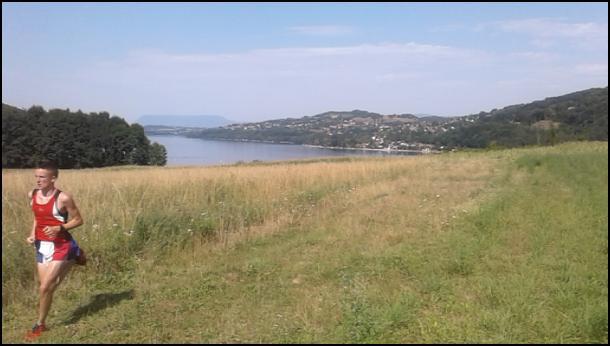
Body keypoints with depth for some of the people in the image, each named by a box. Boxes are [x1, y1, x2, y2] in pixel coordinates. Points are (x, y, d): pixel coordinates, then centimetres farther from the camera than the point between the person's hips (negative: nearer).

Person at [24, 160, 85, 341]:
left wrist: (59, 228, -23)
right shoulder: (32, 195, 1)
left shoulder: (63, 198, -18)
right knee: (49, 286, 14)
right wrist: (32, 234, 1)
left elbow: (78, 220, -9)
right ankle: (74, 257, 41)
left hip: (59, 246, -7)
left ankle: (40, 325, 16)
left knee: (45, 288, -7)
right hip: (41, 245, 7)